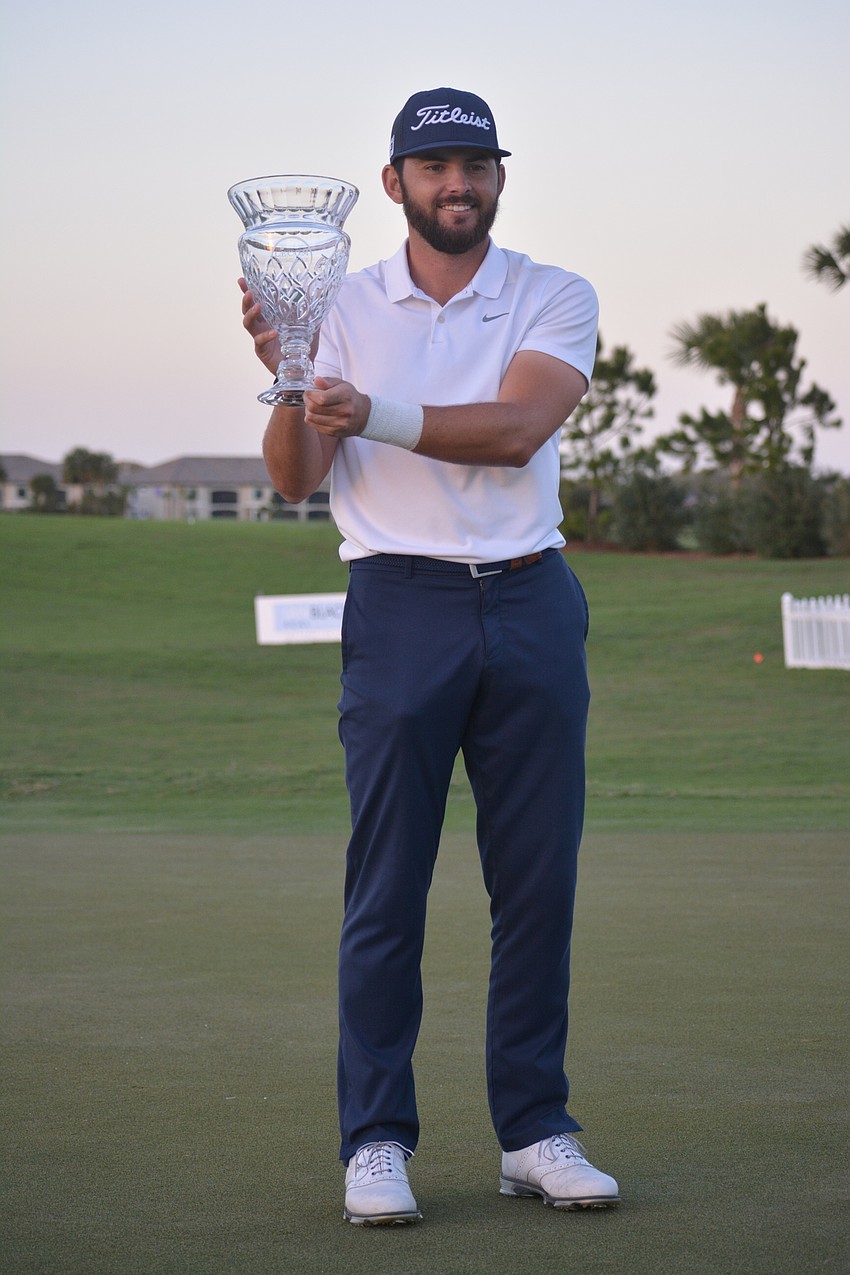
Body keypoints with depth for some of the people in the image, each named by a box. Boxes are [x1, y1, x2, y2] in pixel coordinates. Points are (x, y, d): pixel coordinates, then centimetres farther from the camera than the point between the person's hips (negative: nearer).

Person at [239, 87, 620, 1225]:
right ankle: (376, 1142, 4)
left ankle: (534, 1131, 13)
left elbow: (516, 429, -13)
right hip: (401, 607, -1)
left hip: (532, 605, 1)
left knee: (539, 882, 3)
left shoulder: (556, 300, 5)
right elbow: (295, 480, -3)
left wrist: (373, 413, -25)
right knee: (386, 887, -3)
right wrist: (286, 376, -22)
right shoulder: (344, 306, 6)